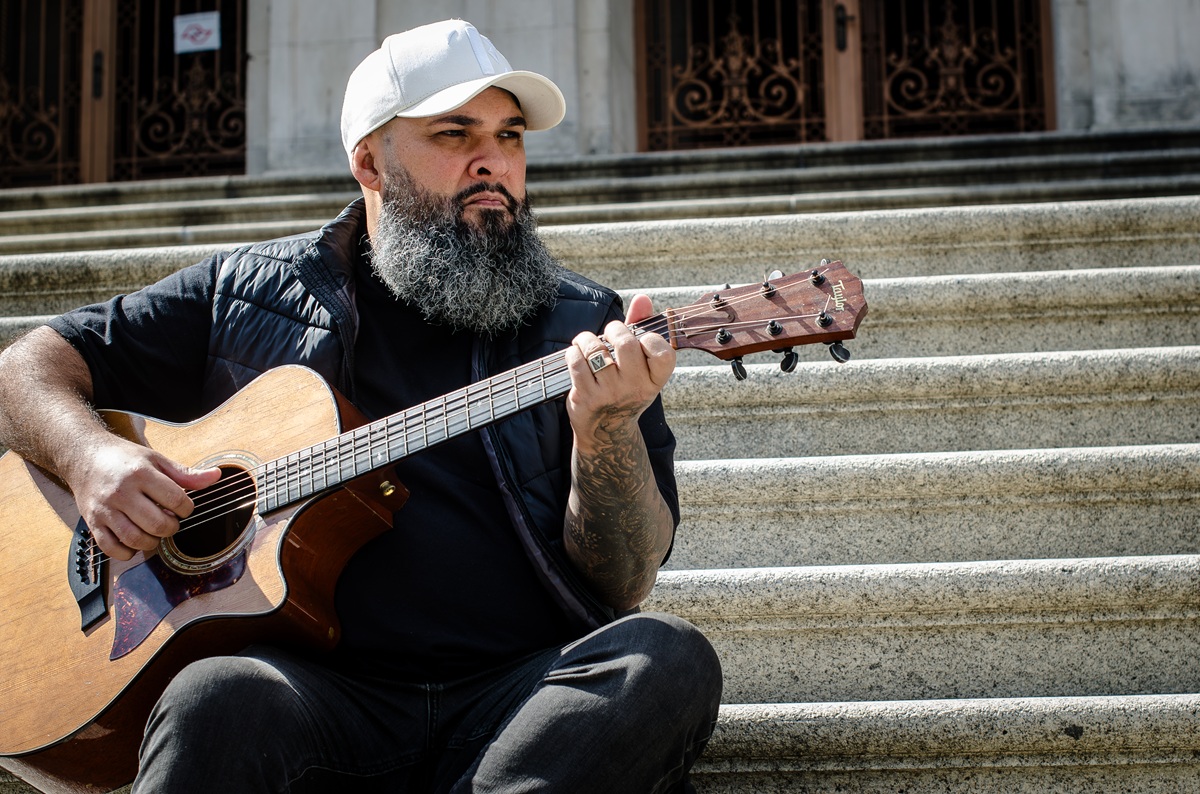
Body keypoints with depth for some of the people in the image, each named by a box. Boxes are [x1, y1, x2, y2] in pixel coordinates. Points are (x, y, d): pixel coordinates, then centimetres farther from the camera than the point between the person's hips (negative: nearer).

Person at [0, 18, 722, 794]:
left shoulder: (587, 327, 11)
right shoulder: (249, 292, 13)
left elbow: (625, 585, 4)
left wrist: (608, 433, -16)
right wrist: (92, 455, -5)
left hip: (524, 694, 3)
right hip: (320, 686, -2)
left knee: (668, 660, -30)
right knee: (219, 699, -36)